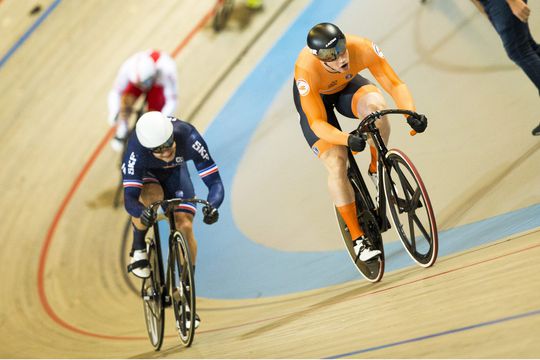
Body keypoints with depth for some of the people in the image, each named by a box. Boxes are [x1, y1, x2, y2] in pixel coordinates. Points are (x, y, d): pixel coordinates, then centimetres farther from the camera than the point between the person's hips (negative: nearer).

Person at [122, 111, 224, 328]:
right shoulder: (136, 149, -41)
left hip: (174, 172, 2)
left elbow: (215, 181, -36)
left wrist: (212, 206, -56)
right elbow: (129, 199, -41)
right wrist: (141, 212, -63)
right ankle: (138, 249, -8)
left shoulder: (189, 138, -39)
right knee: (152, 197, -37)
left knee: (185, 226, -15)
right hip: (145, 172, -2)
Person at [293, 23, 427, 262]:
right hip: (314, 98, -2)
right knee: (336, 166, -16)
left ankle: (377, 170, -9)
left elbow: (394, 84, -28)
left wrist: (411, 114, -47)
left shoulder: (363, 49, -36)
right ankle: (357, 238, -3)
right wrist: (347, 140, -53)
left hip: (346, 86, 2)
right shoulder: (306, 71, -40)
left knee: (376, 105, -34)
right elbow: (317, 122, -35)